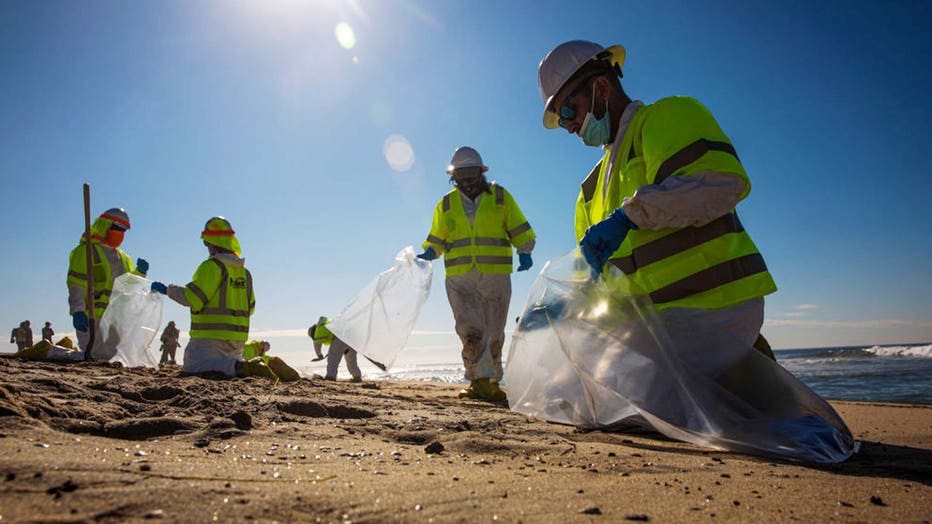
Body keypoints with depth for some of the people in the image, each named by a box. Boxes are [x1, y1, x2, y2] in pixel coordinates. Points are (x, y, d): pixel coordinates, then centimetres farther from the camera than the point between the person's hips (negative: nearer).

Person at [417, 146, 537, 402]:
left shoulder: (501, 197, 9)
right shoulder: (446, 204, 13)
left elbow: (521, 230, 9)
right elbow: (437, 238, 18)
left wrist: (524, 253, -8)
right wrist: (429, 252, -2)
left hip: (495, 275, 0)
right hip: (459, 278, 0)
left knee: (493, 333, 6)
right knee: (471, 330, -13)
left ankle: (491, 382, 18)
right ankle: (481, 381, -14)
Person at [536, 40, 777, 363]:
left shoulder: (667, 117, 0)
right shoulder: (594, 185, 23)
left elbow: (724, 180, -20)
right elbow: (593, 267, 23)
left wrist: (629, 215, -24)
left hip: (713, 303, -8)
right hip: (662, 313, 8)